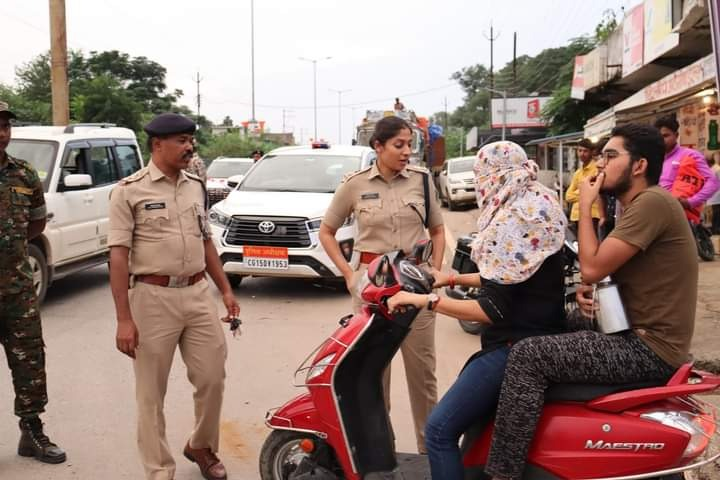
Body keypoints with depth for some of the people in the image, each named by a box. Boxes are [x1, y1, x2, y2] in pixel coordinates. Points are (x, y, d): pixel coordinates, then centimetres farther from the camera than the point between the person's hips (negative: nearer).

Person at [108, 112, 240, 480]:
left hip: (198, 294, 5)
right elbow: (119, 256, -10)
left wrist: (226, 290, 16)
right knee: (151, 394, 5)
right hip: (154, 298, -5)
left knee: (212, 378, 10)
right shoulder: (129, 191, -7)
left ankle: (201, 446, 34)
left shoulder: (196, 187, 11)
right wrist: (124, 319, -14)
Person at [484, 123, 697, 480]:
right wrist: (588, 292, 0)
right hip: (641, 336, 11)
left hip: (650, 348, -11)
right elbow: (606, 273, 22)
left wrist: (585, 206, -9)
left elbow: (592, 267, -21)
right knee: (543, 340, 21)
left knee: (527, 356, -19)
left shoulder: (653, 202, -17)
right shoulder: (640, 205, 16)